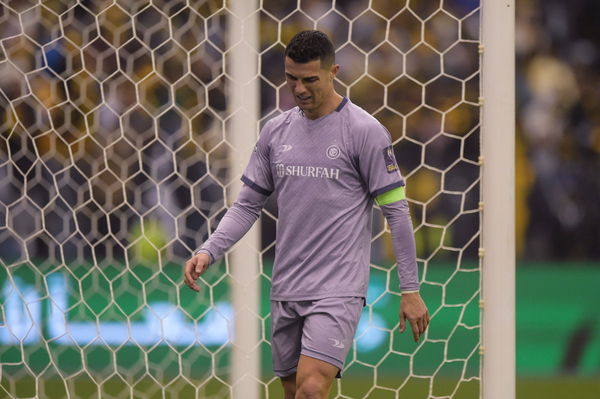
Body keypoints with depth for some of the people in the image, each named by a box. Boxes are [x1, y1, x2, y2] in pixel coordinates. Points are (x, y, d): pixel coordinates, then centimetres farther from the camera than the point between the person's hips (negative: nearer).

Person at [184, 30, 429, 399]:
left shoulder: (365, 131, -7)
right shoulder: (276, 130, 9)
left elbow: (396, 210, -5)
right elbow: (248, 204, 15)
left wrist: (411, 289, -6)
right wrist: (208, 252, 0)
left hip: (338, 290, -6)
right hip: (285, 291, 6)